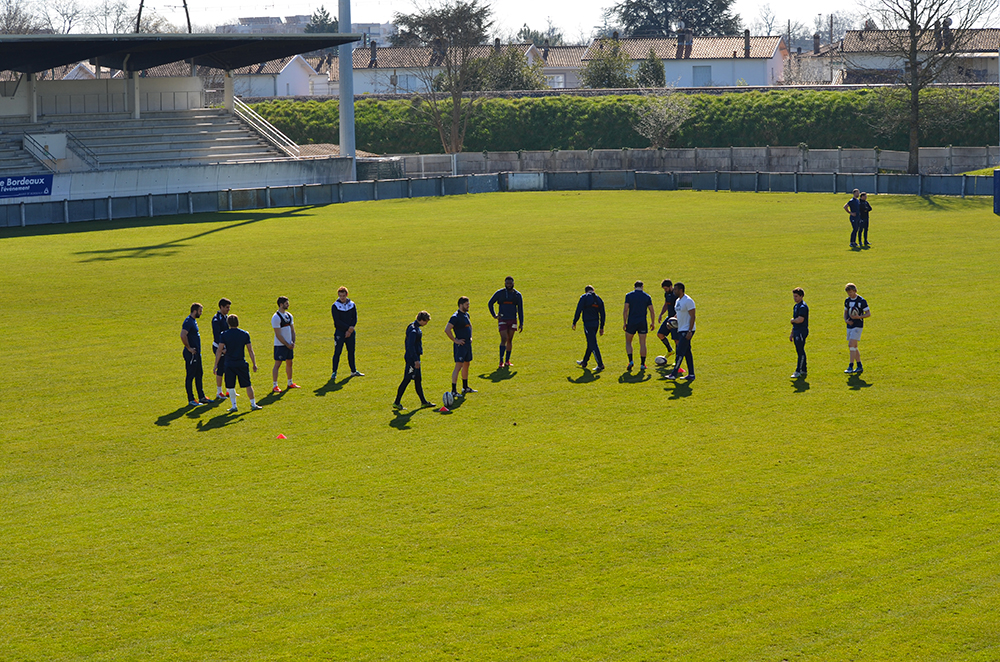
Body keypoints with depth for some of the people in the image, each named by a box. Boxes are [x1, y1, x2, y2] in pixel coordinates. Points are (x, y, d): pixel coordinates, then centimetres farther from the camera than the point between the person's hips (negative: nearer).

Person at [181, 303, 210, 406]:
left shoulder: (193, 321, 14)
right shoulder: (188, 322, -17)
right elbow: (183, 335, -29)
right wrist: (189, 348, -21)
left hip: (196, 353, 10)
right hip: (191, 354, -10)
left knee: (199, 374, 15)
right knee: (190, 376, -3)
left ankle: (202, 397, 23)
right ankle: (191, 400, 2)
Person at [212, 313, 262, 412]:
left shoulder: (224, 334, -4)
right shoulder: (245, 334, 0)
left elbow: (219, 350, -6)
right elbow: (250, 350, 3)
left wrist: (216, 364, -1)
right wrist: (254, 364, 9)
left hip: (229, 364, -1)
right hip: (241, 363, 1)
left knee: (230, 386, 8)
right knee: (248, 385, 9)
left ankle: (234, 406, 6)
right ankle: (253, 404, 13)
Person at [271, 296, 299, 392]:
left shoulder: (289, 315, 9)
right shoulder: (276, 317, -16)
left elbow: (292, 330, 14)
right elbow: (278, 335, -17)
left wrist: (293, 342, 1)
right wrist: (287, 344, -14)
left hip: (289, 345, 8)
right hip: (280, 345, -8)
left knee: (289, 363, 15)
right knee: (277, 364, -5)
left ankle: (290, 383, 28)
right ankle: (275, 386, -3)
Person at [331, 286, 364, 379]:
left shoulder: (352, 304, 6)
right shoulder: (335, 306, -7)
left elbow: (355, 319, 4)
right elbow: (337, 321, -13)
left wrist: (350, 330, -9)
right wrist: (348, 328, -17)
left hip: (350, 332, 4)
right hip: (340, 332, -4)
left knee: (351, 351, 10)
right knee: (337, 352, -7)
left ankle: (353, 371, 21)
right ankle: (334, 372, -4)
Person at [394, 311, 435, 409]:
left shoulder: (416, 328, 11)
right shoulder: (414, 330, -21)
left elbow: (407, 342, 21)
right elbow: (411, 346, -25)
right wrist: (415, 360, -23)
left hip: (414, 358, 10)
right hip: (412, 358, -10)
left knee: (418, 380, 15)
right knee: (407, 380, -5)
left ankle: (423, 402, 23)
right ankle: (397, 402, 0)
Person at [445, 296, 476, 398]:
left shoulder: (466, 315, 12)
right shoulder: (456, 317, -16)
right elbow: (447, 330, -24)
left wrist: (470, 336, 19)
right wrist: (455, 340, -19)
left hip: (468, 344, 9)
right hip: (460, 345, -9)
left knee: (466, 365, 18)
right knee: (458, 367, -11)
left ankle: (465, 387, 30)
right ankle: (454, 390, -10)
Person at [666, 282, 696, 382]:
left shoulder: (688, 301, -16)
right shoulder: (678, 301, 13)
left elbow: (692, 316, -18)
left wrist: (690, 331, -22)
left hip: (687, 331, -10)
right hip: (681, 330, 10)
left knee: (680, 352, -9)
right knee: (687, 352, 9)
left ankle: (674, 374, -8)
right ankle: (691, 375, 12)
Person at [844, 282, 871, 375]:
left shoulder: (861, 301, -10)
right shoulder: (847, 301, 10)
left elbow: (868, 314, -8)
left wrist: (858, 317, -22)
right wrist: (846, 320, 0)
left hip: (858, 326, -7)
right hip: (850, 326, 7)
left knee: (851, 345, -16)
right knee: (854, 347, 10)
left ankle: (851, 367, -16)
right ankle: (859, 366, 20)